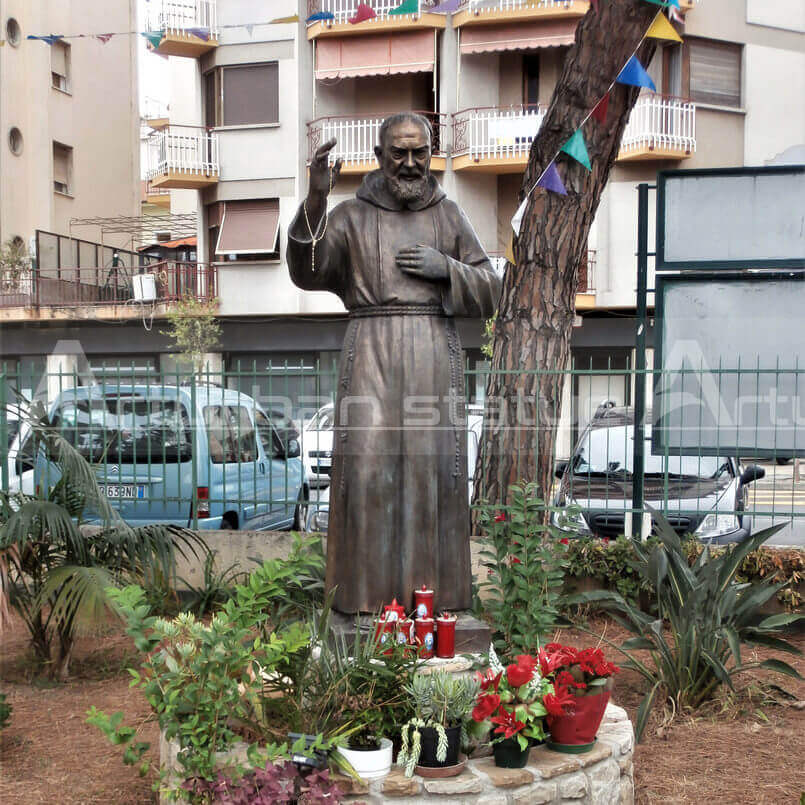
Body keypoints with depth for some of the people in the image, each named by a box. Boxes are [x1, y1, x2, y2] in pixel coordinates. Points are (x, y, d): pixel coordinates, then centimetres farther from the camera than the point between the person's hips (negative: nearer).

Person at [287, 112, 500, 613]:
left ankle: (433, 586, 5)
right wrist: (316, 197, -22)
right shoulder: (350, 216, 9)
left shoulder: (449, 216, 13)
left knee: (435, 466, -3)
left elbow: (488, 294, 12)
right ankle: (368, 588, -3)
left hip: (436, 357, 1)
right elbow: (308, 272, -9)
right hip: (372, 353, -1)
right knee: (367, 463, -9)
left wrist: (446, 267, -7)